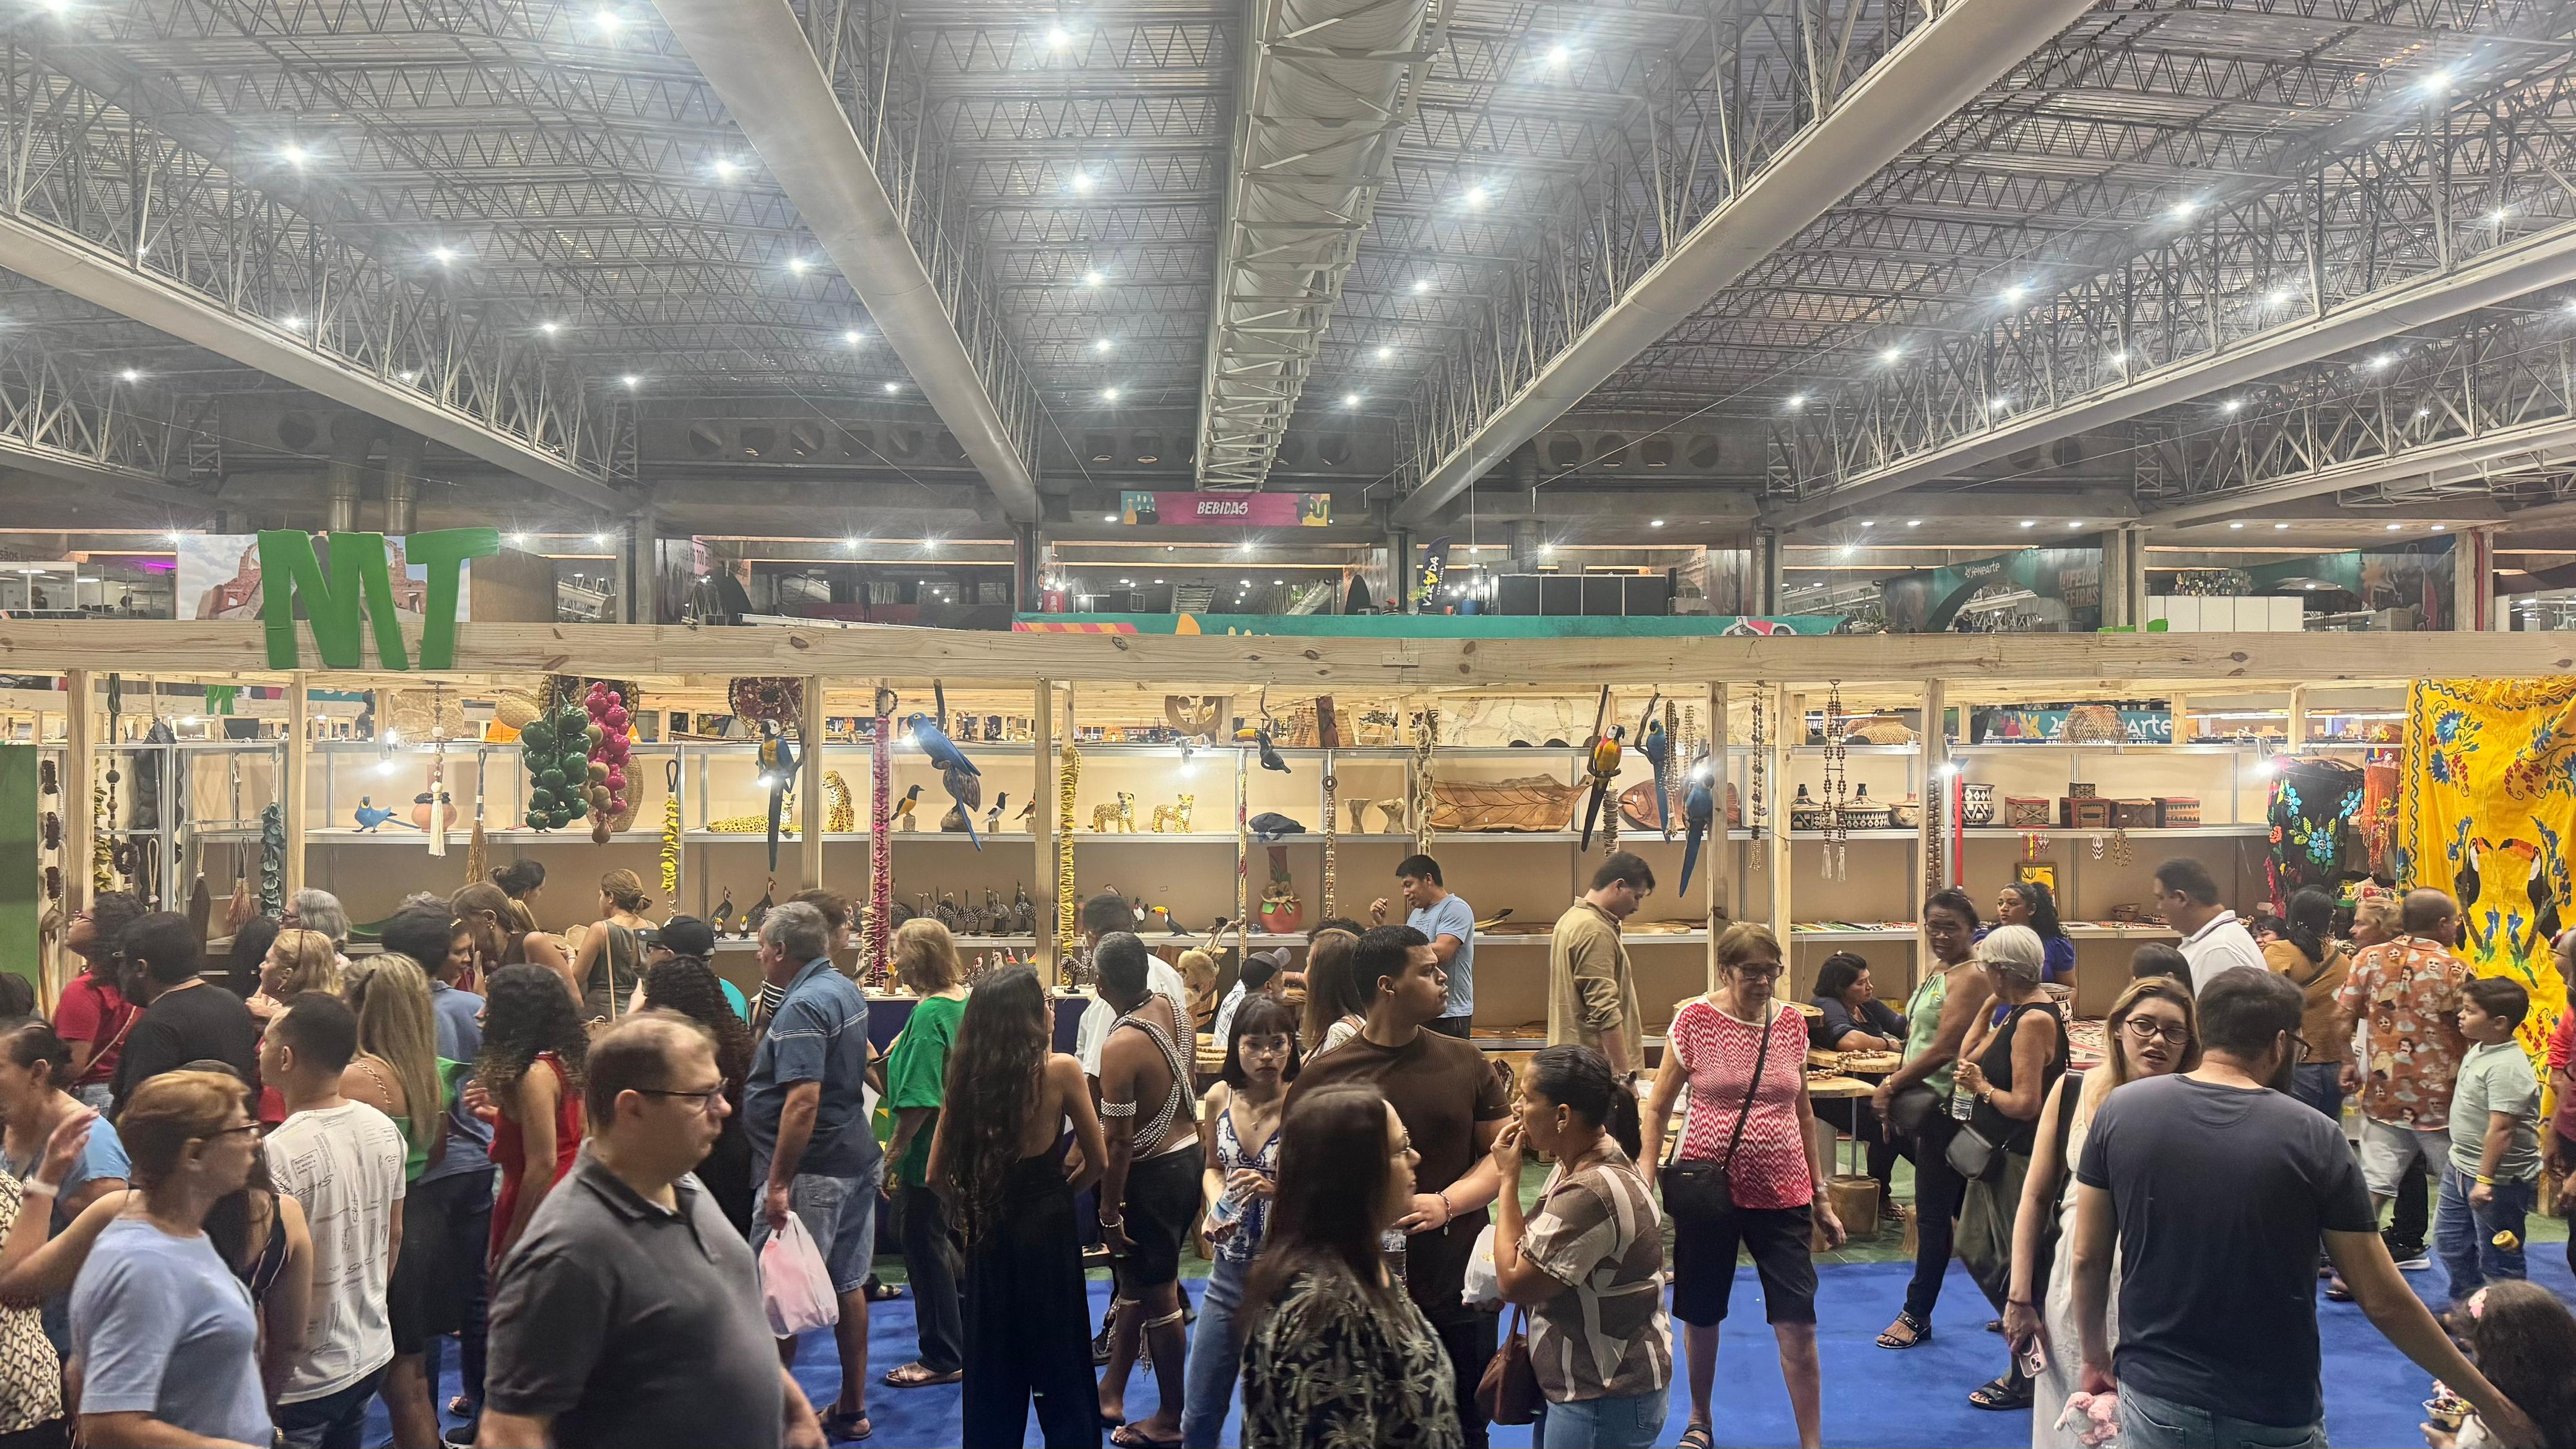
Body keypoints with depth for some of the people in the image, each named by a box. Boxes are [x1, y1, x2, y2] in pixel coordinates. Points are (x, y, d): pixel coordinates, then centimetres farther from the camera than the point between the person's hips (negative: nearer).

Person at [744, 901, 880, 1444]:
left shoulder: (803, 1006, -19)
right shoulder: (846, 989, 11)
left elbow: (803, 1100, -26)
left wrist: (778, 1183, -25)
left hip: (812, 1171, -10)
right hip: (857, 1157, 10)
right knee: (847, 1285, 15)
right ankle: (852, 1409, 23)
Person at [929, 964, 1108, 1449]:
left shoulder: (966, 1075, -3)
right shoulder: (1060, 1069, -12)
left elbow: (938, 1174, 0)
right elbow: (1097, 1159, -4)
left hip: (989, 1233, 4)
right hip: (1047, 1228, -4)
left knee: (991, 1368, 16)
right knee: (1060, 1367, 9)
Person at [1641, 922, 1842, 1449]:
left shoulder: (1791, 1022, 3)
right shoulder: (1695, 1019, -8)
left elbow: (1803, 1112, 12)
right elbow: (1657, 1107, -2)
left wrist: (1821, 1197, 13)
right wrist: (1646, 1182, -9)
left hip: (1782, 1190, 2)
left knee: (1798, 1321, -1)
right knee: (1701, 1314, 13)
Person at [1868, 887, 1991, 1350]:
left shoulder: (1971, 978, -15)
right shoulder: (1936, 973, 14)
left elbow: (1945, 1049, -21)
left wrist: (1892, 1087, -14)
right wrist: (1894, 1088, 6)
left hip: (1947, 1103, -10)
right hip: (1925, 1100, 10)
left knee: (1934, 1212, 0)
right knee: (1965, 1209, 15)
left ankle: (1917, 1315, 10)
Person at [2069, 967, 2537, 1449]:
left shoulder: (2121, 1111, -8)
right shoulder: (2312, 1137, -12)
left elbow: (2087, 1258, -2)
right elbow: (2385, 1302, -9)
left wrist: (2096, 1358, 14)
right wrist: (2489, 1401, 3)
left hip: (2154, 1397, 1)